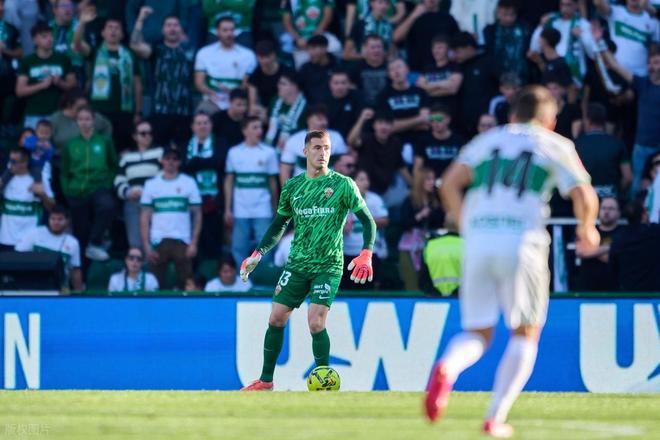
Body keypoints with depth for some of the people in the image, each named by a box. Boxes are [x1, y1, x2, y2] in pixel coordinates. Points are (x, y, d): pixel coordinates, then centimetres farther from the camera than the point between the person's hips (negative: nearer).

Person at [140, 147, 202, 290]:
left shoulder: (188, 183, 5)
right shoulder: (151, 184, 8)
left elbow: (197, 214, 5)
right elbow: (145, 217, 8)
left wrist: (194, 243, -4)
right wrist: (146, 245, 0)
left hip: (182, 241, -1)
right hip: (158, 241, 1)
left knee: (185, 284, -5)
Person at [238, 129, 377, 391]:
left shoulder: (343, 184, -4)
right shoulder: (293, 187, 8)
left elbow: (367, 220, -4)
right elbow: (279, 225, 17)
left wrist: (366, 255, -18)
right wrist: (258, 254, 7)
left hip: (328, 266, -4)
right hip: (297, 264, 4)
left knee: (316, 322, -17)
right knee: (276, 319, 2)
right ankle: (265, 380, 15)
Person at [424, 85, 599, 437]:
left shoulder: (486, 140, 21)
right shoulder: (556, 146, 13)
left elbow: (449, 184, 8)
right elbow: (583, 195, 0)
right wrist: (587, 230, 19)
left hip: (477, 238, 3)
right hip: (523, 240, -3)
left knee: (477, 333, 11)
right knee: (525, 332, 11)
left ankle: (447, 368, -24)